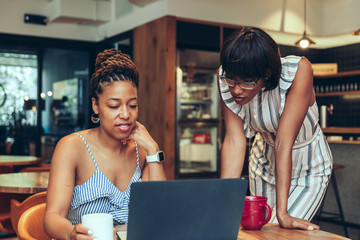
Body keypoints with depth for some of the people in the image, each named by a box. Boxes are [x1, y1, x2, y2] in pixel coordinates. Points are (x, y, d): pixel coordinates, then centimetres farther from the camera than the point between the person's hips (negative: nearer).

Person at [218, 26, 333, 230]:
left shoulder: (298, 70, -33)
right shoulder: (227, 78, -24)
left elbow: (284, 141, -35)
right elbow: (234, 140, -27)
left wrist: (282, 213, -32)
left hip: (308, 168, -3)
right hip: (265, 161, 4)